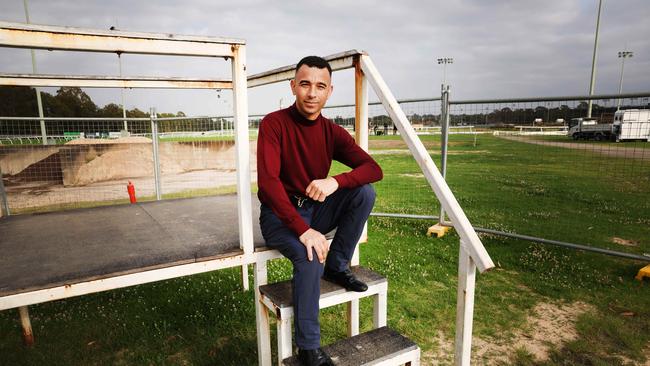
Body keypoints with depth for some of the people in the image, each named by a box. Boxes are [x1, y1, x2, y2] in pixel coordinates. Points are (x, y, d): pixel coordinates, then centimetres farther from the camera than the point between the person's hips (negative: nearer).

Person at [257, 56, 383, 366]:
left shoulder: (333, 132, -2)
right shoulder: (274, 123, -14)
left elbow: (374, 169, -11)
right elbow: (267, 180, -26)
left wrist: (335, 181, -32)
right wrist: (303, 229, -34)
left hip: (316, 210, 5)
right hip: (280, 214, -4)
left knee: (365, 192, -16)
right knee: (309, 256, -32)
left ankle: (337, 266, -2)